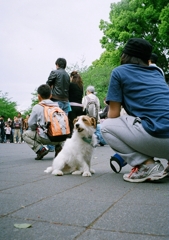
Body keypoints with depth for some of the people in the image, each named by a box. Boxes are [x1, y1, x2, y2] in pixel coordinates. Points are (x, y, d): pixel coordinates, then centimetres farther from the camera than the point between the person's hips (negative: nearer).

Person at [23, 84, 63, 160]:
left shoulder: (37, 107, -1)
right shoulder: (56, 105, 12)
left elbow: (31, 124, 1)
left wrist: (37, 127, 24)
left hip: (46, 138, -4)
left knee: (25, 134, 18)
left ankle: (41, 149, -2)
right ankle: (58, 146, 12)